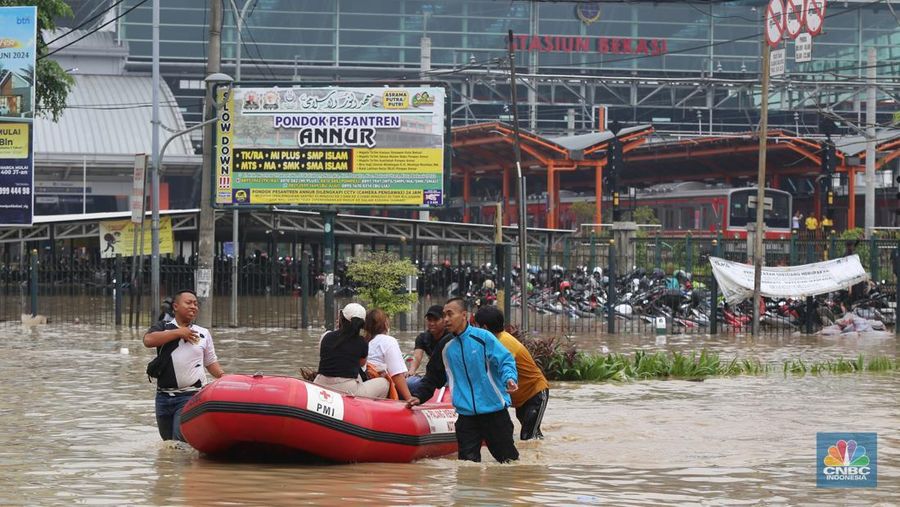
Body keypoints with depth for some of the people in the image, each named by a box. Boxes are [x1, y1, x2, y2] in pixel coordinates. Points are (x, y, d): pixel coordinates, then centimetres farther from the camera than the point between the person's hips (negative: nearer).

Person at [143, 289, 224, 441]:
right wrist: (178, 332, -11)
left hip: (190, 396, -2)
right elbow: (148, 341, -14)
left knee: (180, 441, -18)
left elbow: (210, 362, 19)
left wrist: (222, 375, -3)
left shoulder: (203, 333, 12)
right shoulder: (162, 327, 7)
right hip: (163, 398, 2)